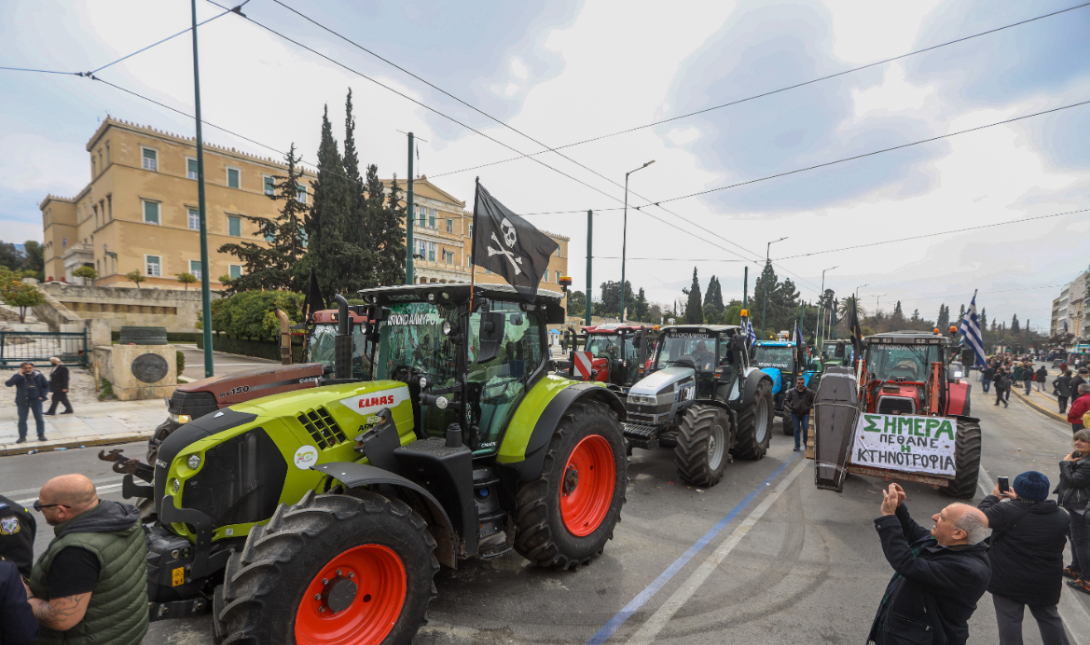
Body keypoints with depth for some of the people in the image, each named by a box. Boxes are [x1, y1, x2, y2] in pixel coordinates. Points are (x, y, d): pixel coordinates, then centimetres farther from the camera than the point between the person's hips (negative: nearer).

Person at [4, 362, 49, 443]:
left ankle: (41, 435, 15)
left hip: (36, 400, 0)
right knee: (22, 420, 4)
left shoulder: (38, 375, 0)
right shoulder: (18, 376, -2)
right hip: (22, 401, 0)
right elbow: (8, 384, -16)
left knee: (39, 418, 6)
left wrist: (42, 396, -4)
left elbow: (46, 386, 7)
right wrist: (19, 376, -22)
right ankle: (22, 437, 12)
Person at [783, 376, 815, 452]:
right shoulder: (791, 391, 0)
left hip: (805, 414, 0)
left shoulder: (809, 392, 0)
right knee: (796, 430, 6)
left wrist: (810, 407, -1)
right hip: (795, 414, 0)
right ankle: (797, 445, 14)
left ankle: (805, 443, 23)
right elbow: (786, 400, 8)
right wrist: (790, 408, -4)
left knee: (806, 429, -2)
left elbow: (813, 401, 13)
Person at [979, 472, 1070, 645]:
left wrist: (993, 496, 6)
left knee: (1009, 620, 5)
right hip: (1046, 583, 5)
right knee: (1049, 618, 24)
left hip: (1008, 580, -5)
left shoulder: (1007, 511, -20)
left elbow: (981, 516, -8)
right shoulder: (1061, 516, -4)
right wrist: (1019, 501, 11)